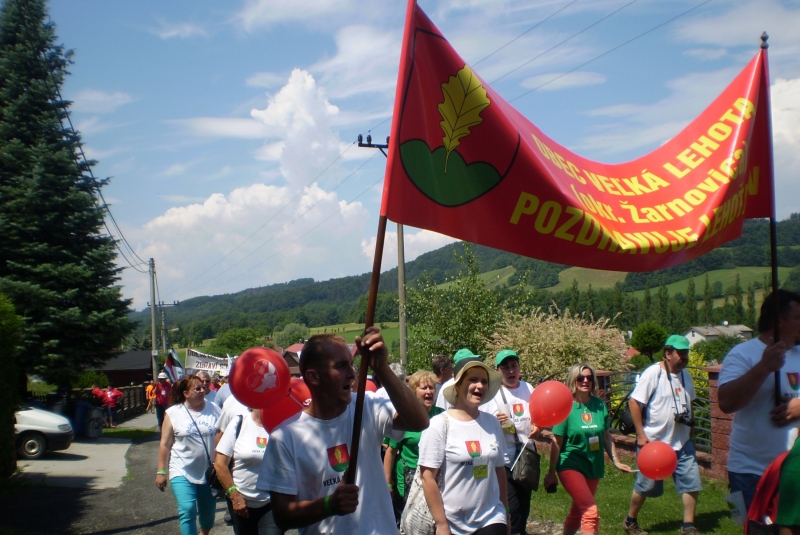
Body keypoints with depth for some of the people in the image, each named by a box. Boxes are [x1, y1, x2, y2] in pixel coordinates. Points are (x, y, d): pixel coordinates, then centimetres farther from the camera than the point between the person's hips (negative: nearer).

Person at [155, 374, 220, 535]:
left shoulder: (213, 409, -3)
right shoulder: (173, 413, -6)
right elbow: (164, 444, -2)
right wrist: (161, 471, -3)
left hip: (209, 471, 3)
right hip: (182, 472, -2)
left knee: (209, 510, 16)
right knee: (187, 511, -16)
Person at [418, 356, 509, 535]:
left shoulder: (492, 423, 3)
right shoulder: (439, 425, -10)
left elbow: (499, 468, 12)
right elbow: (427, 477, -11)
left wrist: (505, 512, 16)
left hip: (491, 519, 3)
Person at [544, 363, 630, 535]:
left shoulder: (599, 405, 1)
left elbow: (606, 436, 11)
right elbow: (556, 443, -9)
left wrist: (615, 460, 7)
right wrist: (551, 473, -7)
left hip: (594, 467, 5)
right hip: (571, 465, -5)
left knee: (578, 511, 18)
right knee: (591, 513, -16)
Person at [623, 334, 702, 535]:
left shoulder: (685, 375, 7)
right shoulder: (653, 373, -16)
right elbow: (634, 402, -17)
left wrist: (690, 425, 14)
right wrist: (641, 435, -18)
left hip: (682, 443, 6)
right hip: (654, 442, -6)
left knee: (692, 482, 3)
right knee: (645, 486, 6)